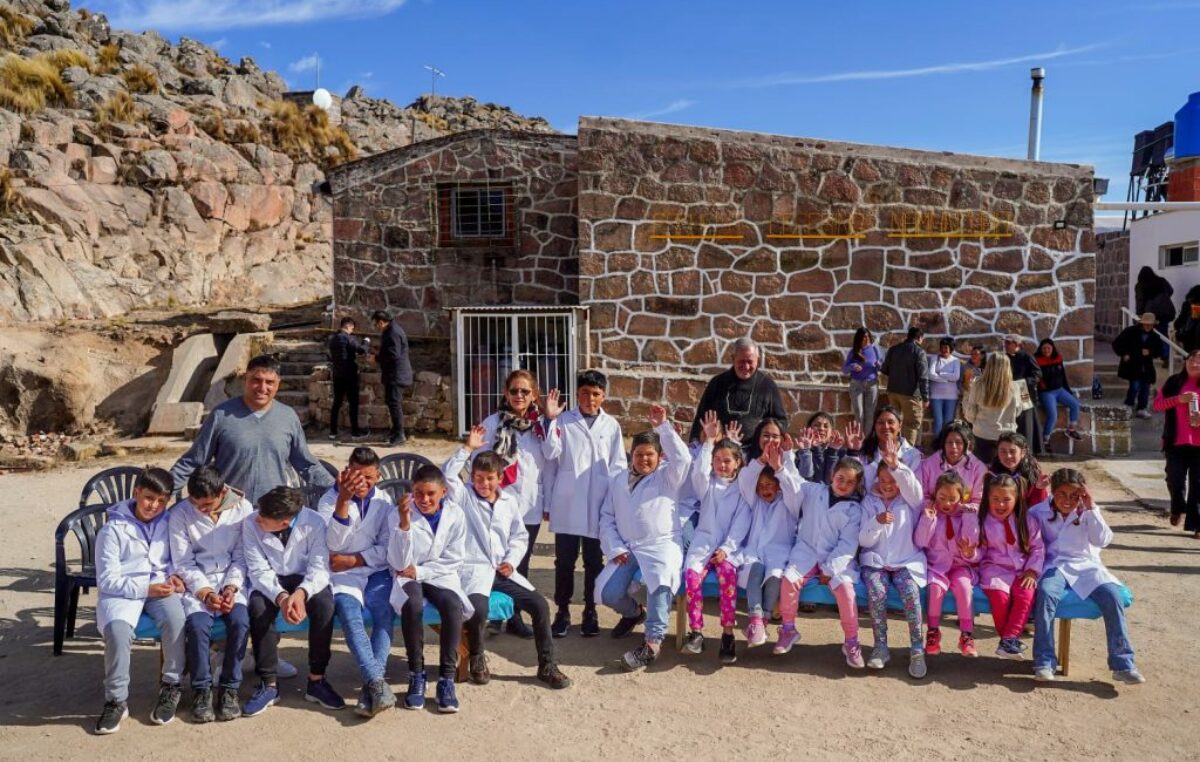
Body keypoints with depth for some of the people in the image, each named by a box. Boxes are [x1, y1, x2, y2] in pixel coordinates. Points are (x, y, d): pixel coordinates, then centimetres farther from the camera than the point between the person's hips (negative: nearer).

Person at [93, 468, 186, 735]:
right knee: (117, 630, -33)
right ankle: (117, 700, -12)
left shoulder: (169, 523, 4)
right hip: (123, 591, -2)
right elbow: (107, 580, -7)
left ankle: (171, 686, -8)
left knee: (175, 619, -31)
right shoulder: (113, 529, -6)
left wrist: (173, 575, -6)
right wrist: (146, 588, -18)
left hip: (160, 587, 2)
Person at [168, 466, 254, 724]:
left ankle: (230, 688, -9)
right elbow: (183, 563, -5)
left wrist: (231, 587, -14)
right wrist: (206, 593, -16)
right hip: (196, 582, 0)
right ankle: (201, 689, -8)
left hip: (232, 580, 0)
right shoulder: (179, 513, -5)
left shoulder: (242, 509, -4)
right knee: (197, 624, -28)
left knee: (240, 621, -27)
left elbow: (242, 557, 0)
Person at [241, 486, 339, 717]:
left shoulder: (314, 523, -21)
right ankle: (268, 683, -19)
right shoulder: (251, 524, -18)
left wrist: (301, 592, -42)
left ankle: (316, 680, -16)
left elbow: (319, 567, -20)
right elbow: (259, 570, -17)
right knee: (258, 607, -32)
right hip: (270, 582, 1)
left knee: (324, 604, -32)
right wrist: (281, 597, -35)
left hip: (305, 579, -1)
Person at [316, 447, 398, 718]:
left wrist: (353, 559, -9)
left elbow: (388, 547, 5)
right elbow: (333, 543, -17)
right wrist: (343, 500, -29)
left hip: (376, 571, 2)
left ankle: (371, 687, -29)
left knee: (386, 614, -26)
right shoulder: (330, 499, -1)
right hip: (342, 574, -2)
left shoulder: (384, 501, 7)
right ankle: (378, 684, -37)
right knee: (350, 616, -30)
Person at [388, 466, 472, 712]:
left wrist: (420, 571, -12)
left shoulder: (455, 514, -6)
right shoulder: (404, 513, -11)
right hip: (409, 577, -1)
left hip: (441, 576, 1)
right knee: (412, 604, -35)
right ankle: (416, 675, -19)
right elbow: (399, 563, -16)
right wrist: (405, 524, -29)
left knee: (453, 605, -32)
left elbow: (454, 560, -2)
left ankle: (447, 678, -20)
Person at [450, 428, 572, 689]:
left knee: (539, 604, -12)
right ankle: (476, 658, -1)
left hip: (504, 570, 4)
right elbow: (447, 475, -16)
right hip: (473, 569, -4)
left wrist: (512, 561, -2)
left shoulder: (510, 501, 13)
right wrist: (468, 448, -17)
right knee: (478, 609, -32)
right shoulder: (464, 497, 3)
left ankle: (547, 664, 3)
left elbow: (519, 537, 15)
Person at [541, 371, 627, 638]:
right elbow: (551, 455, -10)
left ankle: (590, 611, 24)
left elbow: (619, 466, 6)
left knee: (594, 561, 10)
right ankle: (562, 611, 21)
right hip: (567, 506, -1)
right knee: (564, 561, 7)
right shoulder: (563, 421, -1)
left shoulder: (611, 426, 5)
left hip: (599, 506, 1)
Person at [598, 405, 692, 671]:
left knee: (661, 581, -36)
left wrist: (662, 426, -17)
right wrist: (615, 548, -1)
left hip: (662, 545, -4)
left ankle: (652, 643, -30)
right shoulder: (619, 481, 17)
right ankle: (634, 612, 20)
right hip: (626, 547, 4)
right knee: (608, 593, -15)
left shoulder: (667, 478, 7)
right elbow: (607, 517, 13)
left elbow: (683, 458, -15)